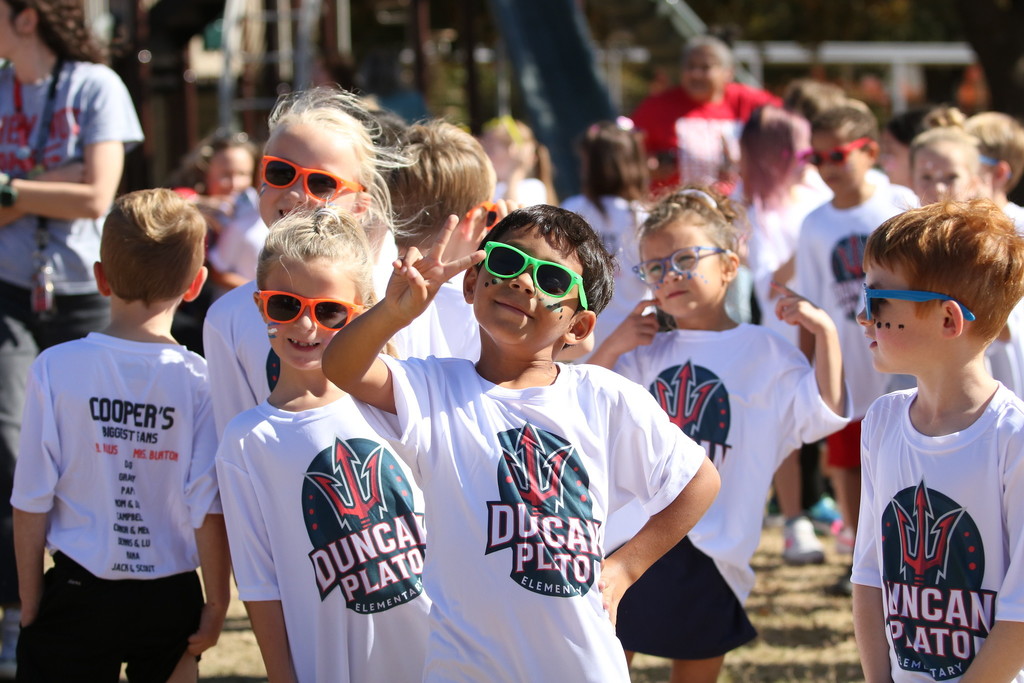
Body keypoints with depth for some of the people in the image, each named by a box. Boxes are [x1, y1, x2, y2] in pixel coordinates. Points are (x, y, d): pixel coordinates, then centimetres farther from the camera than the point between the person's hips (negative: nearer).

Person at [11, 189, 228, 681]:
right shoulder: (199, 381, -10)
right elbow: (209, 510, -10)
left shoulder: (57, 369, -10)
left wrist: (30, 606, 4)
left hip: (79, 596, -1)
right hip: (171, 599, 1)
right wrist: (216, 604, 2)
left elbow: (32, 503, -7)